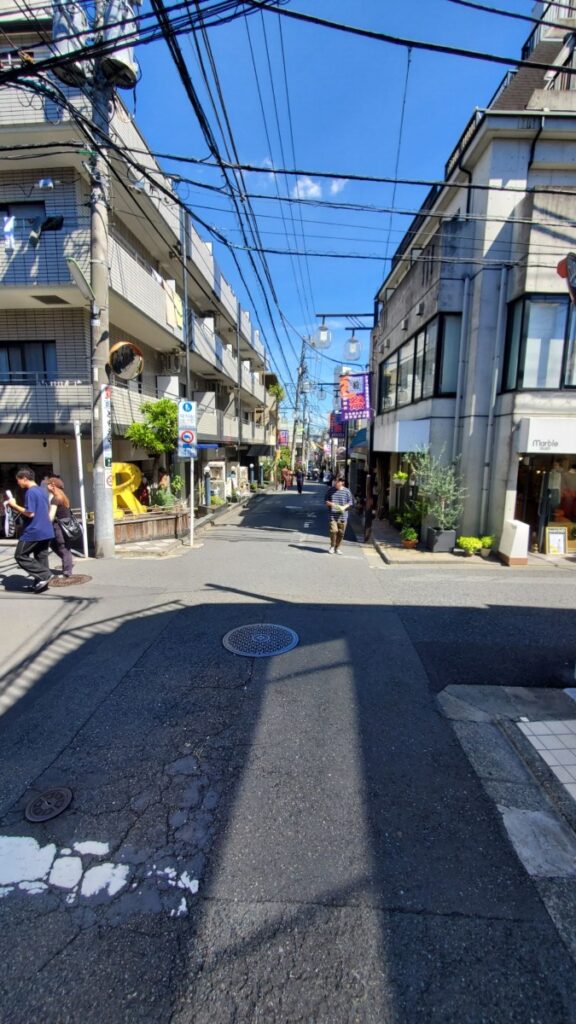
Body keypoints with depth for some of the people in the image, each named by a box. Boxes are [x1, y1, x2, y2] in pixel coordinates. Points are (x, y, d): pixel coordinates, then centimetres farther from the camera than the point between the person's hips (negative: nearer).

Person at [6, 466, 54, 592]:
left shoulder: (30, 492, -14)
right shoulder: (43, 490, 13)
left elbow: (30, 513, -20)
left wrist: (15, 505, -8)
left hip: (33, 532, -8)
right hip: (47, 531, 9)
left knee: (20, 555, 3)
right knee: (42, 557, 12)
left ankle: (43, 574, -6)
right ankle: (42, 582, 14)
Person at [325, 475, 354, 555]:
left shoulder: (346, 491, 2)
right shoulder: (330, 490, 5)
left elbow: (350, 502, 5)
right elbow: (326, 500, 12)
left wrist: (344, 507, -13)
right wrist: (329, 503, -10)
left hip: (343, 515, 1)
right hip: (333, 515, -1)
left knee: (341, 532, 4)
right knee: (333, 530, -13)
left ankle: (337, 548, 23)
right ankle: (332, 546, 10)